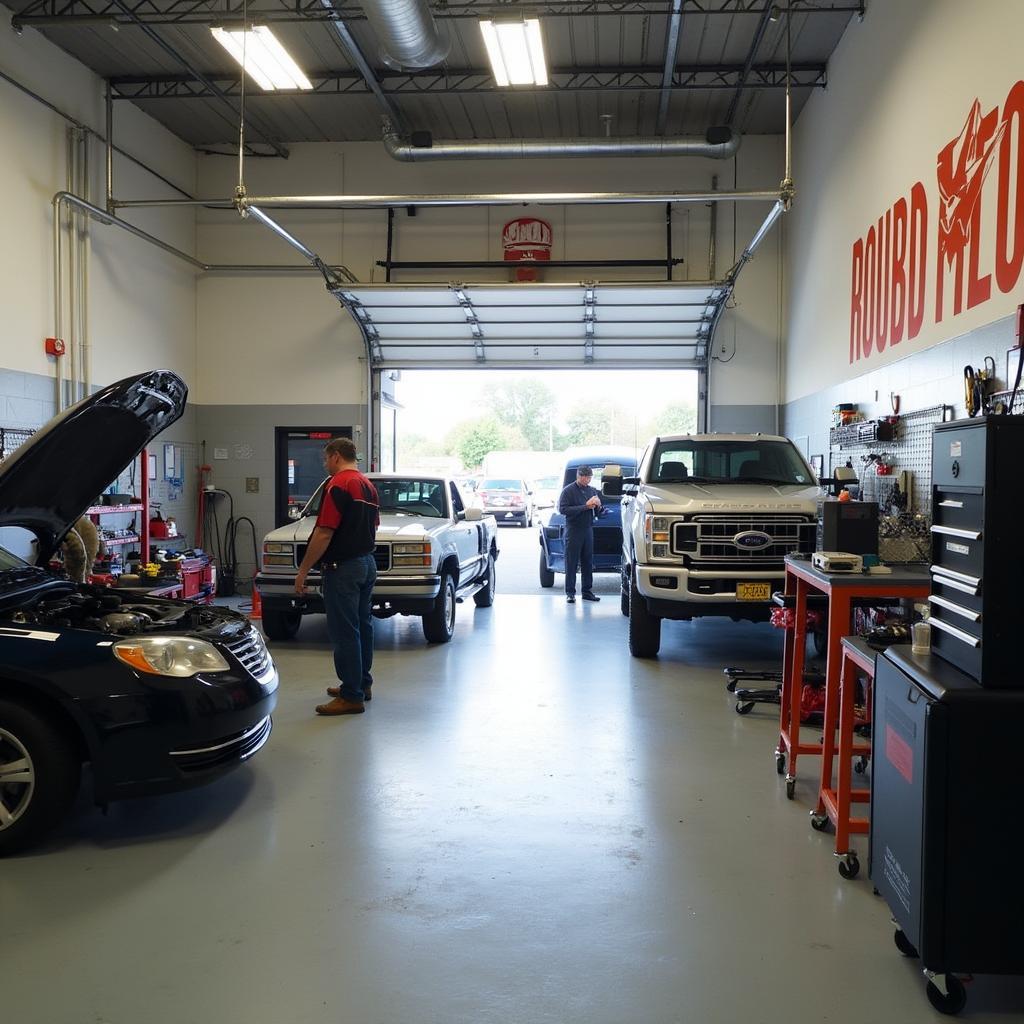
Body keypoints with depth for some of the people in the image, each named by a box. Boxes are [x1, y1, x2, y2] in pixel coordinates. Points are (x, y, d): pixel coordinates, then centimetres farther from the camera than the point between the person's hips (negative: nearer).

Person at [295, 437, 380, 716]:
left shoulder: (338, 485, -15)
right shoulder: (368, 486, 14)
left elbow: (324, 534, -20)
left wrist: (303, 571, -15)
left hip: (343, 568, -10)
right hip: (367, 563, 10)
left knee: (344, 632, -5)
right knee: (362, 626, 16)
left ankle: (351, 697, -2)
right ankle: (361, 684, 26)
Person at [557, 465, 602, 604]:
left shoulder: (592, 490, 14)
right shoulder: (568, 491, -4)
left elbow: (597, 512, 20)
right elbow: (563, 509, -16)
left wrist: (597, 506, -5)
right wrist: (585, 507, -19)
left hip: (588, 530, 5)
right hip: (573, 531, -5)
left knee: (588, 562, 7)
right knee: (571, 563, -4)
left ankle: (587, 591, 13)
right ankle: (570, 593, -1)